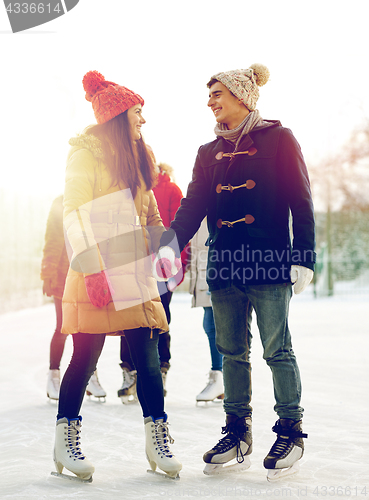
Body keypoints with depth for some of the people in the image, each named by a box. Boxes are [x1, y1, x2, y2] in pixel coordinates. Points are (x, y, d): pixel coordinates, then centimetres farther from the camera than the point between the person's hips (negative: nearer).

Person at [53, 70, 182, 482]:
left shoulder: (137, 156, 21)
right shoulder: (86, 152, -3)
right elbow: (76, 216, -11)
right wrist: (92, 270, -18)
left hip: (136, 271, 7)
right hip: (99, 271, -6)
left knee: (147, 359, 3)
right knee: (85, 358, 0)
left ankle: (157, 440, 11)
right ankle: (65, 440, 14)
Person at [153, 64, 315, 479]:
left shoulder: (278, 139, 2)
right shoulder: (209, 152, 16)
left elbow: (301, 202, -1)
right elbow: (193, 204, 7)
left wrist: (303, 258, -9)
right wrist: (170, 245, -10)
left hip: (268, 262, -5)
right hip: (224, 265, 5)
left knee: (277, 351, -1)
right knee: (232, 352, 8)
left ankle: (291, 432, 12)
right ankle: (238, 433, 18)